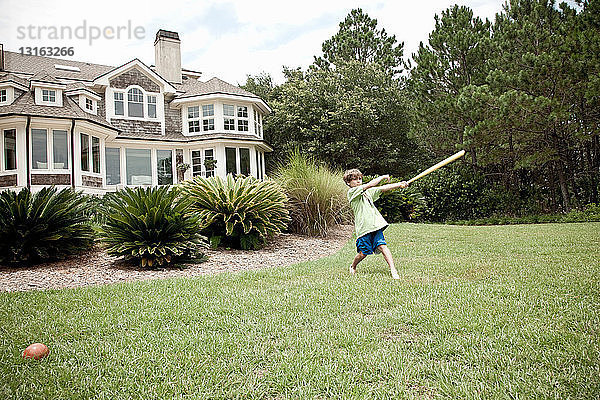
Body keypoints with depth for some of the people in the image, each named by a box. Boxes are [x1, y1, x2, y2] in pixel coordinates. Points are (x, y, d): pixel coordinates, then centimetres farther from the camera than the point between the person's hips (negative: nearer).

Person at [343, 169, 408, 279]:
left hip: (375, 224, 5)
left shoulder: (367, 191, 21)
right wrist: (383, 177, 0)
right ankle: (353, 267, 28)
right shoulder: (351, 192, -2)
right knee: (363, 253, -1)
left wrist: (400, 184, 4)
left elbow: (382, 188, 14)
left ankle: (393, 270, -14)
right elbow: (370, 185, -12)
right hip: (363, 227, -5)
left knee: (382, 245, -11)